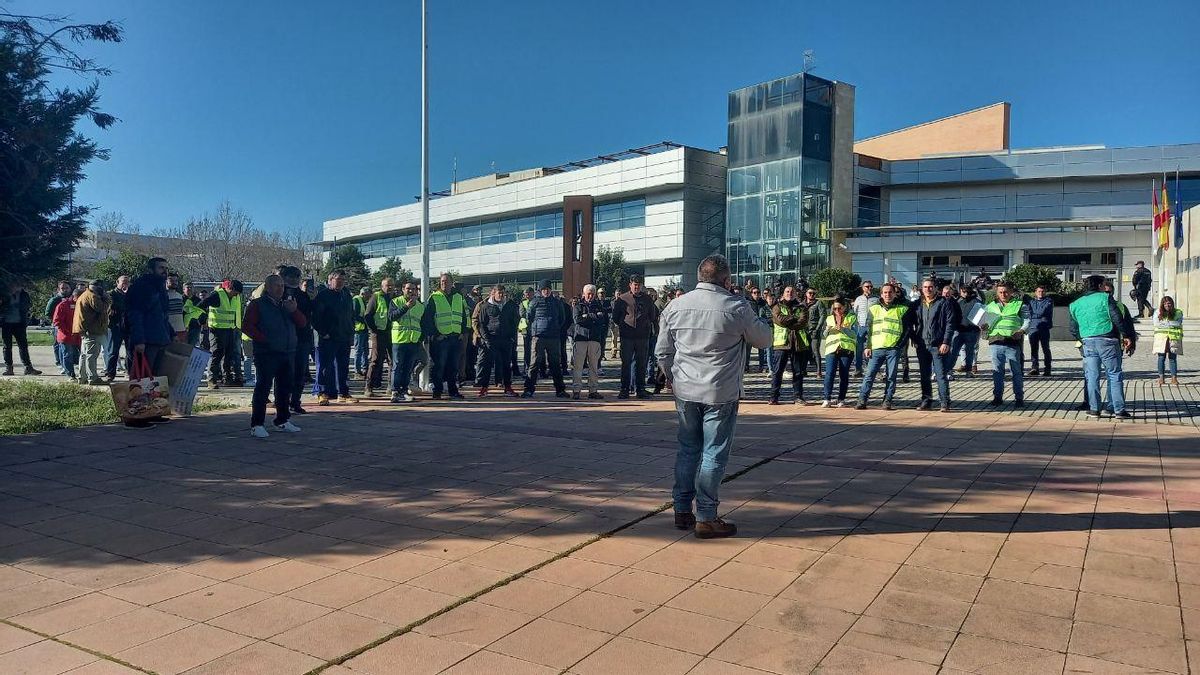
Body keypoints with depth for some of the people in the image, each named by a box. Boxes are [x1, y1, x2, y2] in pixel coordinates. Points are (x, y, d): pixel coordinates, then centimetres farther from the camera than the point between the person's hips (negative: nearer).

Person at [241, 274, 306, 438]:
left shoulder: (287, 305, 18)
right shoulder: (257, 304, 0)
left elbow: (303, 323, 10)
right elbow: (247, 326, -8)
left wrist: (294, 311, -8)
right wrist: (263, 339, -15)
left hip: (288, 353, 6)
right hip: (267, 353, -6)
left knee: (285, 388, 12)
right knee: (263, 387, -9)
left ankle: (282, 421, 23)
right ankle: (257, 425, -6)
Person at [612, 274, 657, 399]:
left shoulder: (647, 299, 10)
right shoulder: (622, 299, 4)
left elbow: (653, 316, 19)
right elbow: (615, 316, 10)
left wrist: (648, 325, 12)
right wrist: (621, 325, 6)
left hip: (643, 336, 2)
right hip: (627, 336, -2)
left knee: (641, 363, 6)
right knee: (626, 363, 0)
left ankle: (640, 389, 13)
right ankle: (625, 389, 6)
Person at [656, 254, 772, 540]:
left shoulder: (675, 306, 3)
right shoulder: (736, 307, -9)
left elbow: (662, 351, 9)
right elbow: (764, 339, 4)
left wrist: (672, 377, 24)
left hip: (685, 391, 5)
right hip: (721, 393, -4)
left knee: (688, 449, 15)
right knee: (713, 454, 2)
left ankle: (682, 511, 21)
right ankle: (706, 518, 6)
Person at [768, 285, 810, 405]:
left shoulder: (801, 307, 14)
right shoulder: (778, 307, 11)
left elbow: (803, 321, -4)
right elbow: (779, 319, -10)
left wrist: (787, 322, -9)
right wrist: (795, 318, -6)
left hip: (799, 343, 2)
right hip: (782, 342, -2)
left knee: (798, 372, 5)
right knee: (777, 371, -3)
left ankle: (799, 397, 11)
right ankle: (774, 397, 0)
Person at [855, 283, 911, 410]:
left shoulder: (902, 309, 9)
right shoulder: (874, 309, 12)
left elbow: (908, 328, 12)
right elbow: (868, 330, 10)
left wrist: (901, 342, 1)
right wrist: (868, 347, 2)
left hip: (893, 348, -1)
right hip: (876, 348, 1)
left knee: (891, 377, 2)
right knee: (869, 375, -3)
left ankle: (887, 402, 10)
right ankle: (862, 401, -2)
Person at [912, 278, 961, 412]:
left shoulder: (944, 303, -1)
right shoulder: (917, 305, 11)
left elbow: (950, 324, -6)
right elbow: (911, 323, 14)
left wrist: (946, 342, -13)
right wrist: (914, 339, 2)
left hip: (938, 345, -5)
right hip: (922, 345, 5)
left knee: (941, 375, -5)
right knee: (924, 375, 10)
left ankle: (945, 402, -2)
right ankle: (926, 401, 19)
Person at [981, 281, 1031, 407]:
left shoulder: (1020, 305, 8)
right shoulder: (990, 306, 17)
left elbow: (1027, 322, 1)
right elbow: (985, 321, 21)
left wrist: (1021, 331, -17)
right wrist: (984, 327, -2)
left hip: (1013, 341, -3)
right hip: (996, 341, 3)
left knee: (1016, 371, 0)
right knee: (997, 371, 6)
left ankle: (1019, 398, 7)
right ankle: (997, 396, 14)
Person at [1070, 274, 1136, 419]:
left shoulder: (1075, 304, 12)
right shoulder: (1105, 298, -1)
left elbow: (1074, 330, 13)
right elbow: (1118, 319, -9)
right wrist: (1126, 336, -2)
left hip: (1088, 342, 4)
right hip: (1107, 341, -3)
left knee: (1092, 376, 8)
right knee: (1114, 375, 3)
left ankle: (1094, 409, 8)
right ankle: (1119, 410, 3)